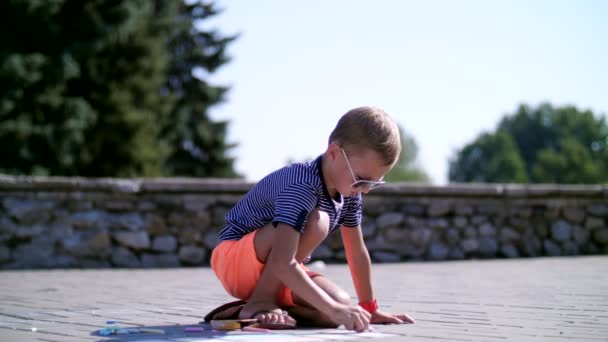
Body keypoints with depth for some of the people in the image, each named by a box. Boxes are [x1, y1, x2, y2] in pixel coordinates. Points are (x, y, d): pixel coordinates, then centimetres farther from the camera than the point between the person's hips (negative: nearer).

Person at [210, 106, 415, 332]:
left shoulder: (349, 193, -6)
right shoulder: (302, 187, -32)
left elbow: (357, 253, 7)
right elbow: (282, 264, -42)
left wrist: (369, 308, 11)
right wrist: (334, 309, -47)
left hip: (274, 274, 7)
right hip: (234, 260, -7)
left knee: (342, 305, -19)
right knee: (315, 220, -32)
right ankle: (260, 302, -20)